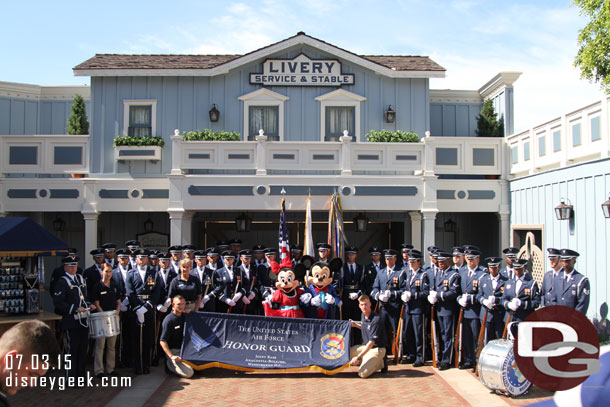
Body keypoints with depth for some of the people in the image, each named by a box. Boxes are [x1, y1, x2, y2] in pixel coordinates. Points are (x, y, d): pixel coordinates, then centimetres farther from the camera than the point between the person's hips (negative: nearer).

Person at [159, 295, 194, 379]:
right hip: (173, 351, -8)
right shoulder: (168, 320, -15)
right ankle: (170, 365, 3)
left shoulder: (185, 316, 6)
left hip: (184, 349, 8)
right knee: (189, 373, -21)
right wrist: (172, 356, -25)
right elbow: (162, 341, -18)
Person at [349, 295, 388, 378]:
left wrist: (358, 357, -28)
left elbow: (371, 342, -26)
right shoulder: (363, 316, 2)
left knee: (362, 373, -22)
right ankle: (367, 362, 9)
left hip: (376, 349, -8)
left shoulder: (376, 319, -25)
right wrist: (356, 325, 7)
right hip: (365, 346, 9)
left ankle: (380, 363, 3)